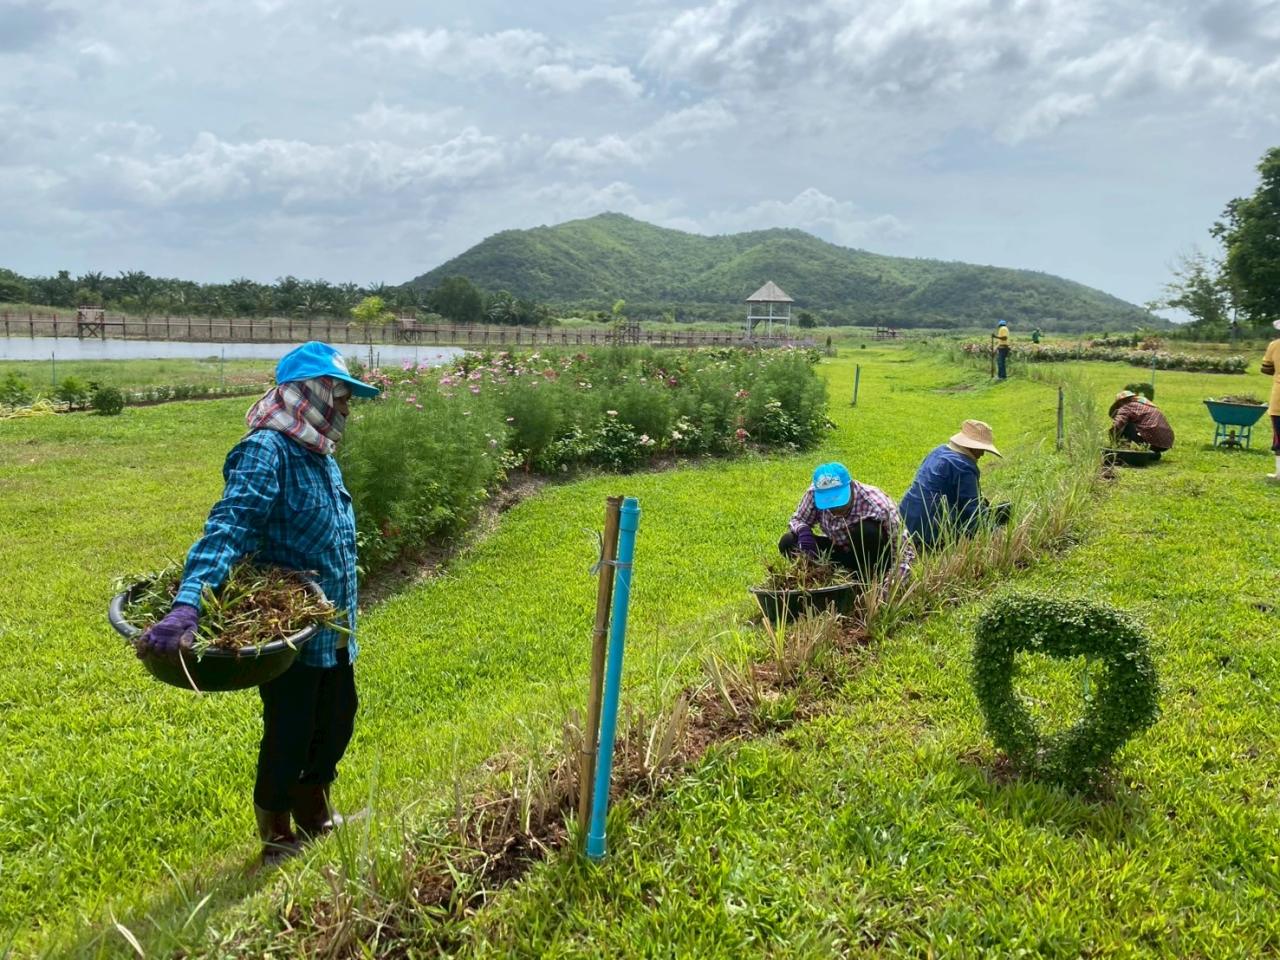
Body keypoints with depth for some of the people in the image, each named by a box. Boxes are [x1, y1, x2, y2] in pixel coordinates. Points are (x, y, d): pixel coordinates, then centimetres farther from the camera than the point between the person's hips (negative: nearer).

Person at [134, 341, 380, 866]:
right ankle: (278, 842, 30)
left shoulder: (320, 457, 7)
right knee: (288, 736, 7)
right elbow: (228, 529, -34)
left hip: (333, 632, 9)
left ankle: (315, 819, 44)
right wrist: (189, 604, -46)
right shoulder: (266, 452, -20)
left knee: (336, 722, 21)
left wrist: (344, 618, 14)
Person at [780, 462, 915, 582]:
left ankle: (867, 580, -12)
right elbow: (797, 519, -4)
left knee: (866, 531, -37)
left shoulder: (877, 505, -32)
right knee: (788, 543, -17)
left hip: (872, 558, -4)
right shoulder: (815, 493, -22)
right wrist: (803, 530, -29)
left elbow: (904, 550, -25)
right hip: (839, 552, 4)